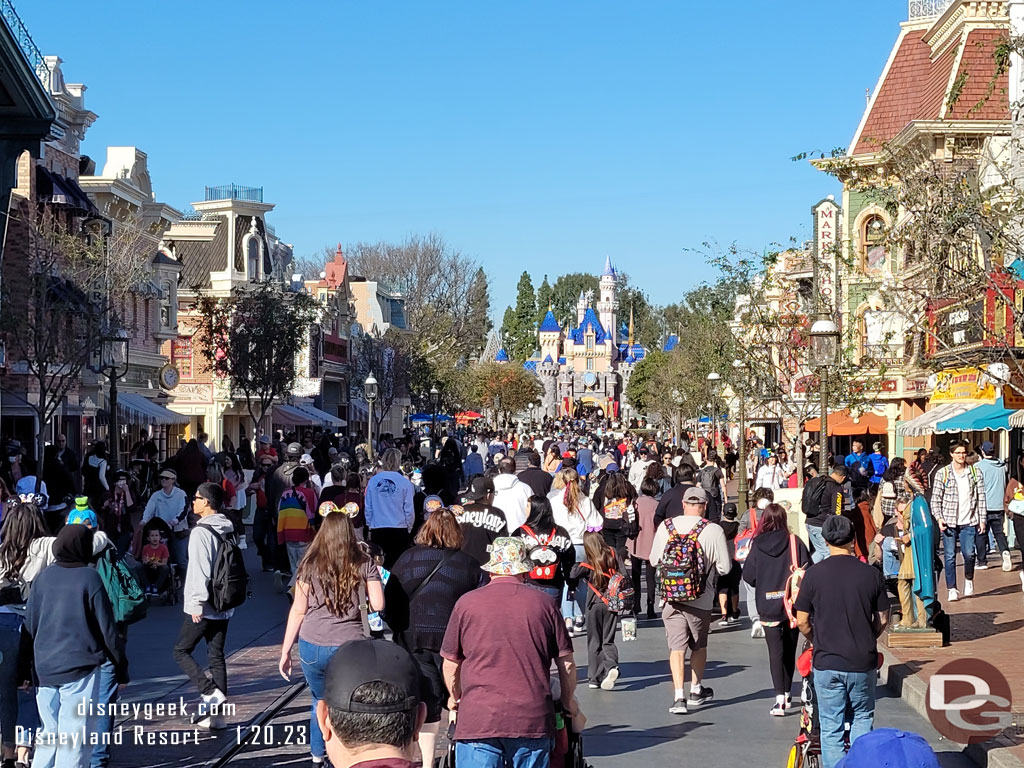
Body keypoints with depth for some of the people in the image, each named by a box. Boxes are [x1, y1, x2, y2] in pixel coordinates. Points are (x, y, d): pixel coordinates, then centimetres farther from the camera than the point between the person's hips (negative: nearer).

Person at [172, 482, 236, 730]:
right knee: (216, 656, 11)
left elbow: (199, 570, -20)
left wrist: (196, 603, -16)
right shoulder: (229, 530, 9)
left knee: (181, 651, 6)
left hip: (203, 607, -8)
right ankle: (216, 714, 11)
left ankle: (211, 692, -9)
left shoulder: (201, 531, -16)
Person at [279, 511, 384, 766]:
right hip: (350, 648, -2)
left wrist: (285, 651, 7)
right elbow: (378, 605, -4)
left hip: (313, 648, 2)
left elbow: (298, 610, 1)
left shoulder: (310, 564, 2)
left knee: (319, 704, 21)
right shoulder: (364, 565, 1)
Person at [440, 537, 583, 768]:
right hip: (534, 721, 1)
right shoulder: (544, 603, 7)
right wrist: (569, 706, 26)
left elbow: (450, 664, 12)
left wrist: (455, 699, 31)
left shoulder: (466, 603, 5)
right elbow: (566, 664, 10)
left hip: (478, 720, -1)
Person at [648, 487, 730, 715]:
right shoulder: (714, 530, -12)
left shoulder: (665, 526, -3)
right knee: (699, 645, 19)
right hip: (700, 599, -1)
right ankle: (696, 690, 32)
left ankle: (679, 696, -8)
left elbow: (654, 559, 7)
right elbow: (725, 567, -8)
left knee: (677, 646, 2)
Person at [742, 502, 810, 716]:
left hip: (767, 605, -1)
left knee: (775, 651, -1)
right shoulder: (794, 542, -7)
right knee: (789, 649, 16)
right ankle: (786, 693, 25)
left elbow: (748, 576, -2)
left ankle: (780, 696, -16)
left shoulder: (757, 545, -6)